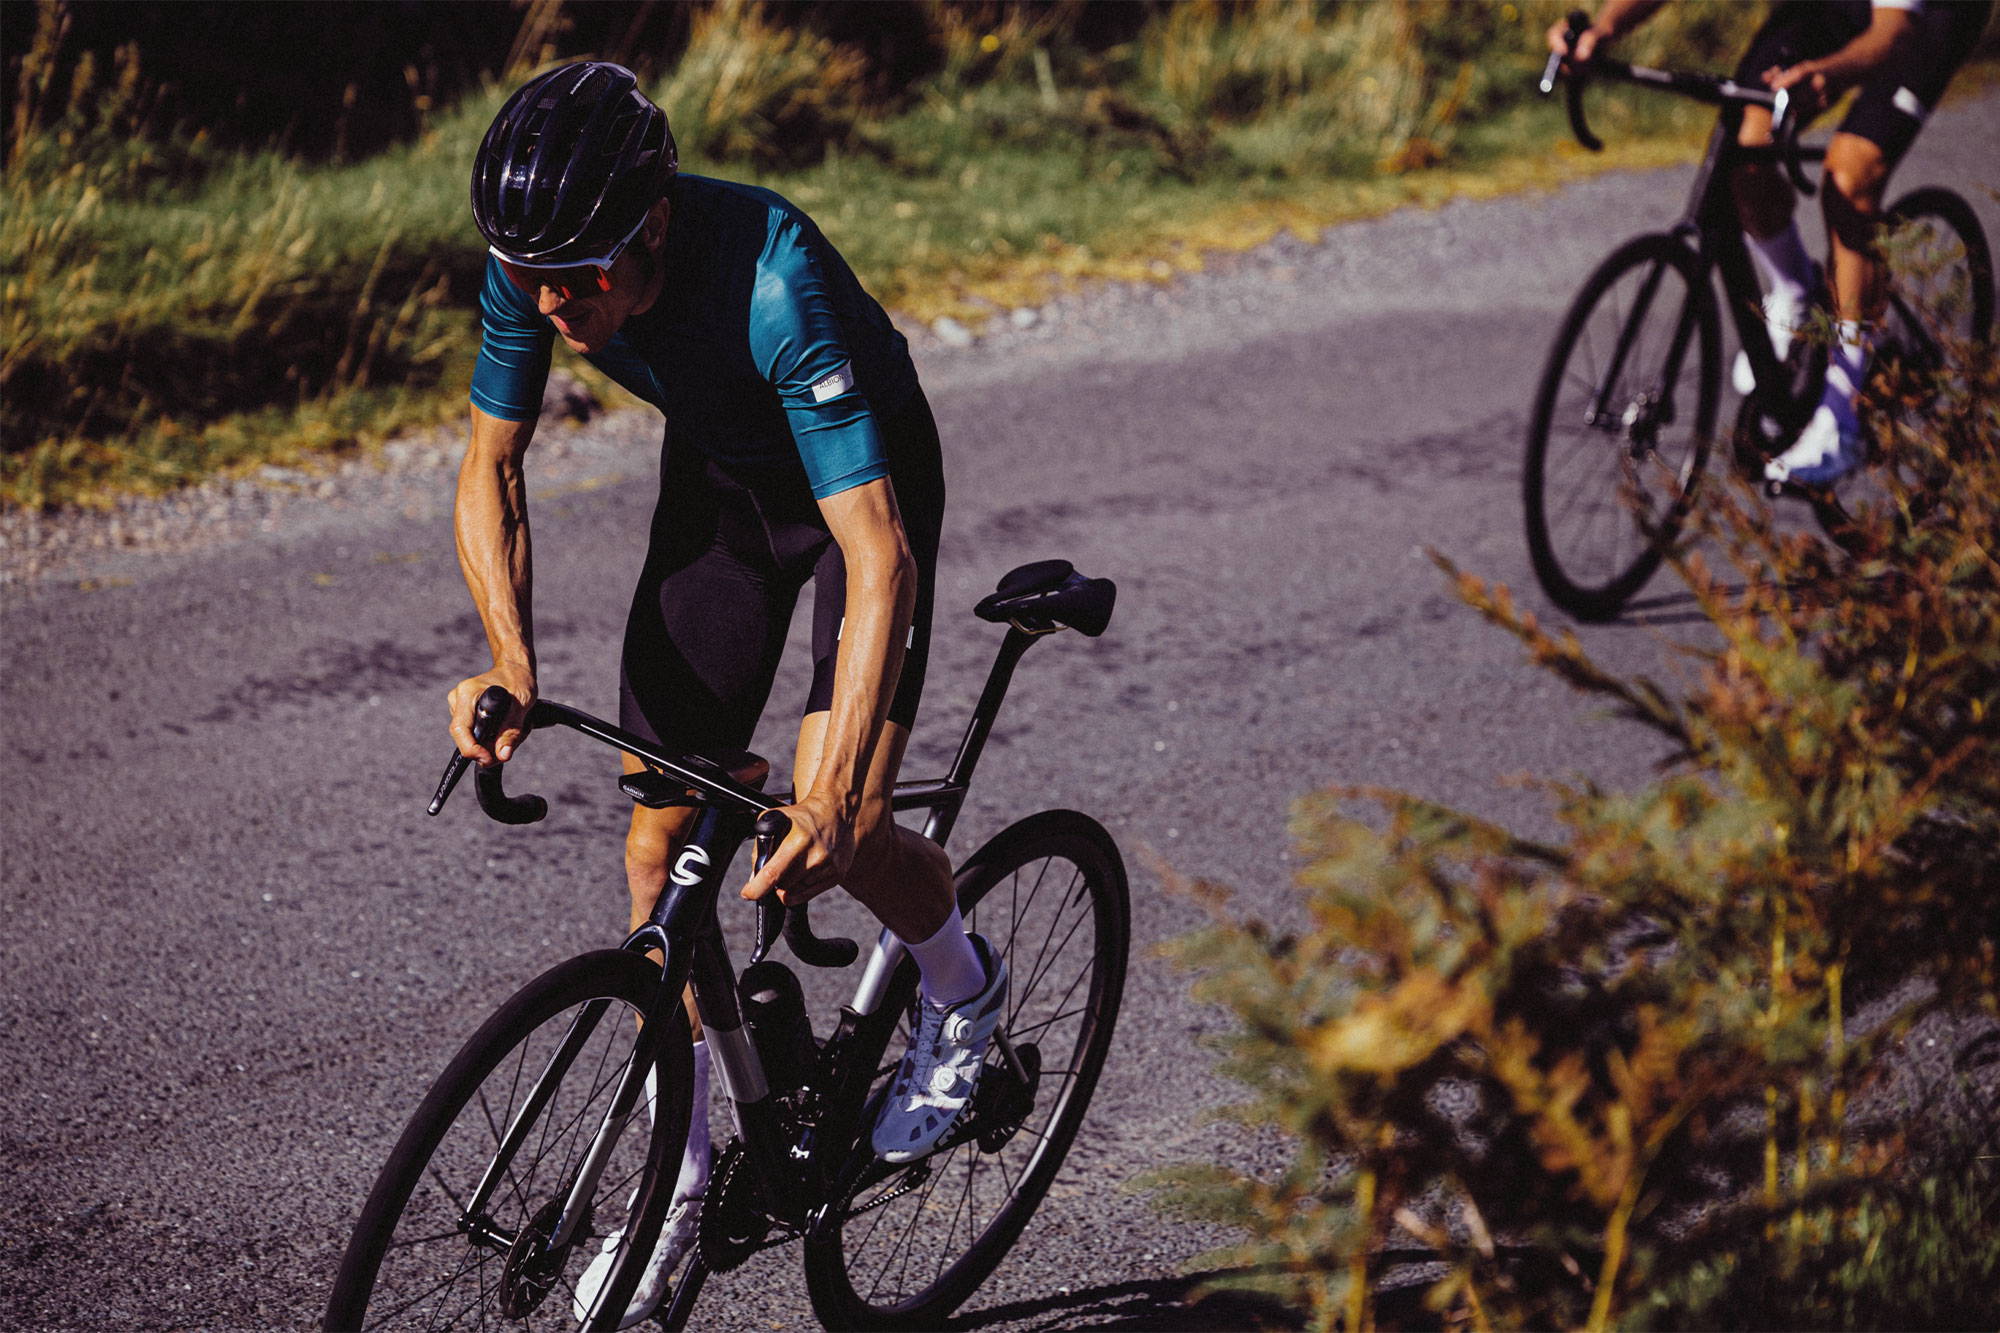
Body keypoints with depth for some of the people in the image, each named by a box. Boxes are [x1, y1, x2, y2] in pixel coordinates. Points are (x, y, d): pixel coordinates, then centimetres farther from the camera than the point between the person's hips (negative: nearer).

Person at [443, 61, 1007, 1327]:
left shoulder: (775, 285, -41)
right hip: (717, 478, 5)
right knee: (662, 836, 1)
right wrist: (512, 665, -28)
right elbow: (492, 470, -11)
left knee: (836, 826, -19)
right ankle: (679, 1177, 15)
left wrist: (836, 803, -53)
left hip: (863, 477, -5)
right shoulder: (533, 270, -25)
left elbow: (880, 562, -44)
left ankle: (963, 990, 16)